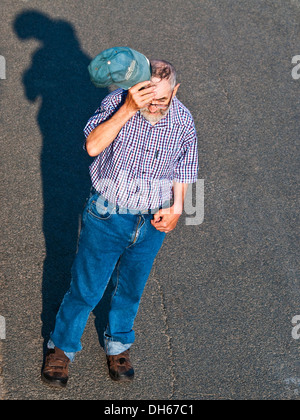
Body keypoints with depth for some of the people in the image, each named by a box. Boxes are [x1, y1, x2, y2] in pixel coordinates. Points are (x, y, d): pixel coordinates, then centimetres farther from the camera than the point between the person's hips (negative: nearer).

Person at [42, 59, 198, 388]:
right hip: (107, 216, -2)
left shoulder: (183, 122, -8)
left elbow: (182, 170, 6)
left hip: (152, 221, 3)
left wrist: (176, 207, -9)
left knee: (131, 289, 20)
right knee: (86, 288, 8)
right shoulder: (117, 102, -17)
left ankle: (118, 344, 46)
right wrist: (128, 109, -40)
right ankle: (62, 347, 33)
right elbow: (93, 146, -33)